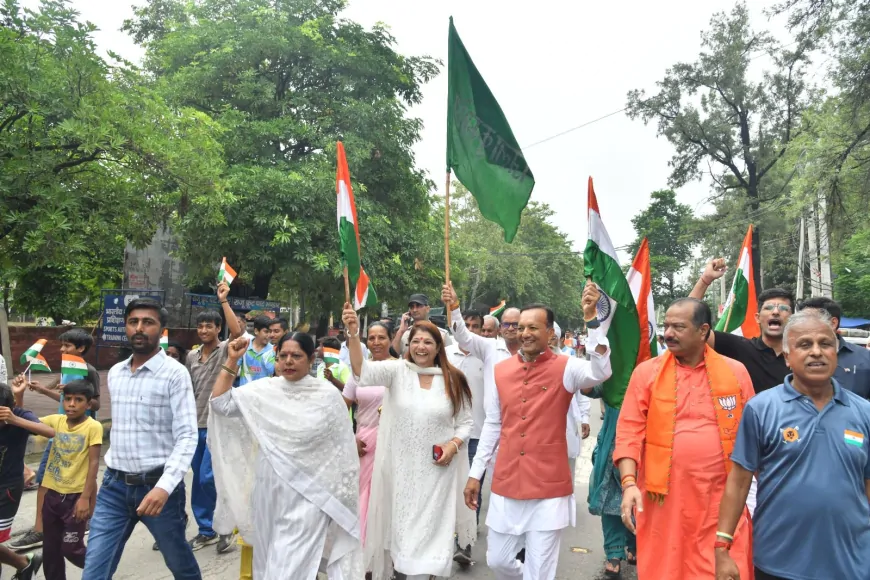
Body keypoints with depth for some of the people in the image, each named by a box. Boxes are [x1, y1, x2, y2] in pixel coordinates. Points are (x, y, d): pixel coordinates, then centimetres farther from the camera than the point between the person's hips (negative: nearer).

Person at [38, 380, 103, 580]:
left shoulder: (93, 427, -14)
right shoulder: (56, 420, 2)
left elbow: (93, 463, -15)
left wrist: (85, 497, -19)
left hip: (76, 496, -5)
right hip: (53, 493, 6)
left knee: (70, 549, 1)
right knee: (51, 550, 14)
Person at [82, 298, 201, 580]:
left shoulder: (175, 373, -12)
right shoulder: (115, 373, 8)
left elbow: (187, 436, -17)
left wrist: (164, 486, -29)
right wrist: (114, 477, 18)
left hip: (157, 485, -4)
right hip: (114, 486, 5)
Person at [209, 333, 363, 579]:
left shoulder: (328, 394, -8)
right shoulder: (263, 389, 1)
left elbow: (342, 449, -2)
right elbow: (220, 404, -4)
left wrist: (343, 492, 0)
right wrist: (231, 361, -9)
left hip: (307, 493, -4)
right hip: (269, 490, 4)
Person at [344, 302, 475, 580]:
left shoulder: (453, 379, -1)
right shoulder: (396, 370, -5)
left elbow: (466, 422, 6)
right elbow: (363, 370, -24)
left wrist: (454, 445, -13)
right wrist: (353, 334, -38)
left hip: (436, 469, 0)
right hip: (400, 467, 0)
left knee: (428, 528, 10)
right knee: (401, 524, 13)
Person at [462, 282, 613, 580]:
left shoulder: (564, 368, -8)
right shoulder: (501, 370, 4)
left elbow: (600, 372, -30)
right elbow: (492, 425, 10)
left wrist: (592, 318, -36)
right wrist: (475, 473, 11)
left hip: (549, 489, -4)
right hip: (505, 486, 4)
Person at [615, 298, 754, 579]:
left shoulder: (736, 372, 3)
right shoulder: (646, 372, -1)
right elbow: (629, 432, -5)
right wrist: (629, 482, -16)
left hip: (722, 498, 1)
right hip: (664, 498, 0)